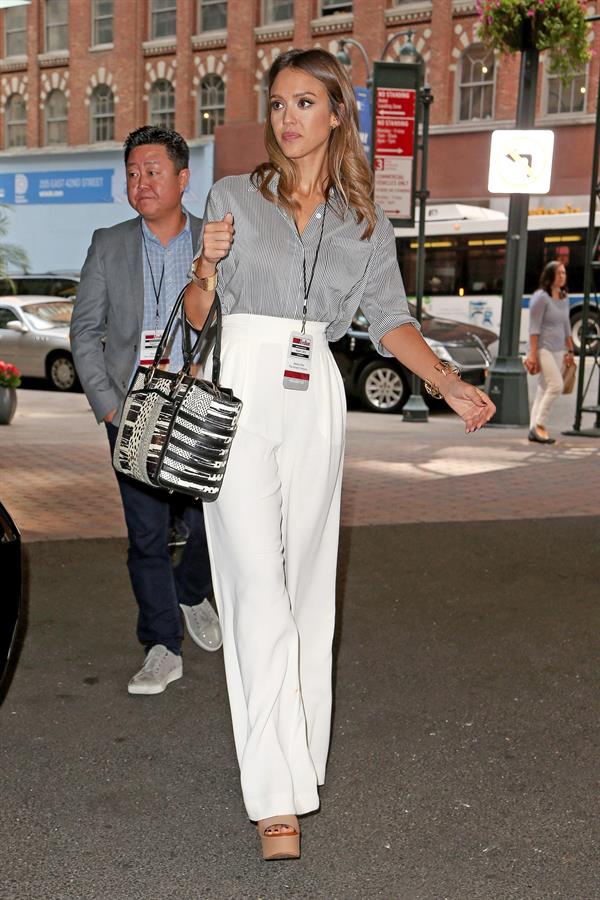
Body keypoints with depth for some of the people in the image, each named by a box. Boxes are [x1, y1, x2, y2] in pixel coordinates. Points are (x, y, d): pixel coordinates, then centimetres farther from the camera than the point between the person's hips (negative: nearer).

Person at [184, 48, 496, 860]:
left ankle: (296, 752, 20)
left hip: (314, 403, 3)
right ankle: (277, 794, -9)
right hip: (241, 390, -2)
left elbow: (390, 319, 8)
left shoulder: (366, 222, 13)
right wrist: (209, 266, -12)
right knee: (259, 583, -11)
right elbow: (197, 314, 8)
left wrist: (450, 384, -6)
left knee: (307, 581, 6)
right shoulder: (234, 196, 8)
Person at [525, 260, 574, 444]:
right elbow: (534, 328, -12)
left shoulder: (564, 298, 14)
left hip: (558, 350, 8)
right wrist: (533, 354, -17)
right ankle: (539, 425, -9)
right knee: (556, 384, -18)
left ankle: (534, 429, 10)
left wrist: (570, 350, 18)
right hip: (543, 348, -8)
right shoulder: (541, 297, -9)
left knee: (544, 389, 7)